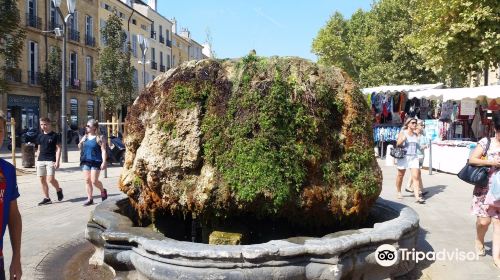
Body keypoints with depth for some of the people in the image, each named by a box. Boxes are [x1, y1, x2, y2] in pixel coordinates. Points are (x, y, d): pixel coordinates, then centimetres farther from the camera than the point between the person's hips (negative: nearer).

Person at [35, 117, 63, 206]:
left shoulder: (55, 136, -3)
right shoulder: (40, 136, 12)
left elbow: (58, 149, -5)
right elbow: (39, 149, 19)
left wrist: (57, 161, -13)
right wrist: (37, 161, 15)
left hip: (50, 160, -6)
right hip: (40, 160, 6)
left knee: (50, 179, -14)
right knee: (42, 180, 5)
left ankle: (59, 190, 15)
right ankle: (46, 198, 13)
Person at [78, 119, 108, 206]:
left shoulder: (100, 138, -7)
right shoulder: (85, 137, 10)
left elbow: (103, 151, -10)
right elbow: (80, 148, 23)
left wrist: (104, 162, -17)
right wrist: (80, 143, 2)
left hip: (95, 161, -6)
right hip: (85, 161, 6)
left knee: (94, 181, -6)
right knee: (87, 180, 5)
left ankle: (103, 191, 23)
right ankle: (89, 199, 14)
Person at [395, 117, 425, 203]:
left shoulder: (415, 134, 11)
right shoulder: (402, 133, -2)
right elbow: (398, 144, -10)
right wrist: (403, 139, -26)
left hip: (414, 157, 3)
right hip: (403, 157, -3)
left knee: (416, 176, -9)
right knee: (400, 175, 11)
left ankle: (417, 196, -13)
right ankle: (399, 192, 31)